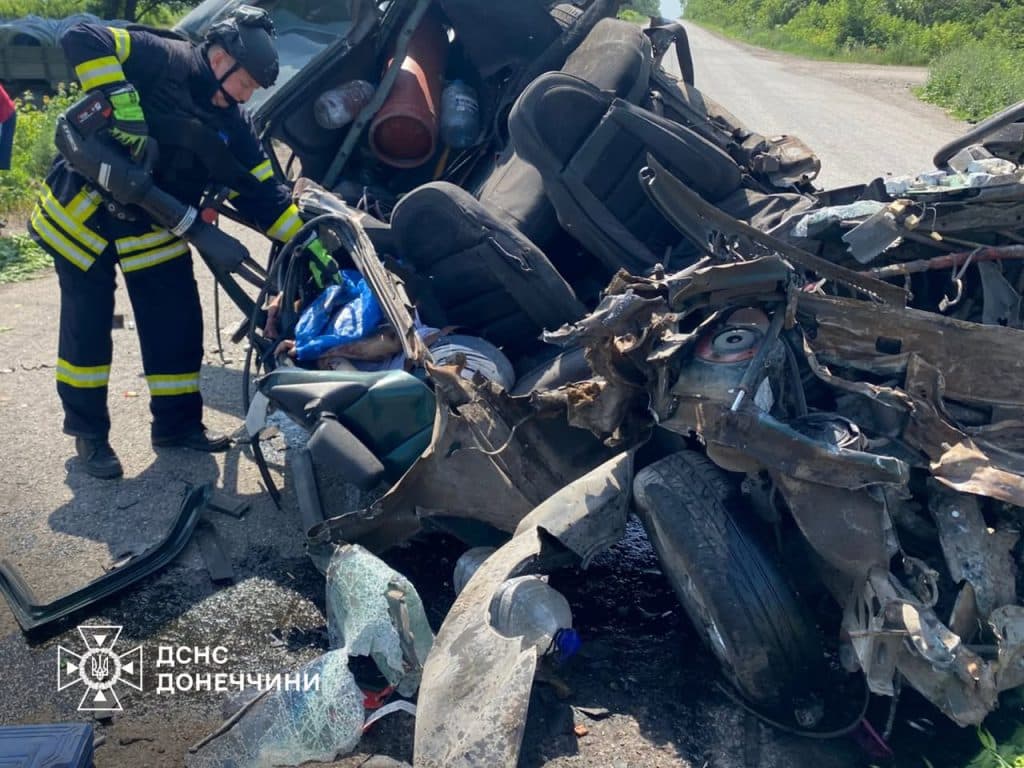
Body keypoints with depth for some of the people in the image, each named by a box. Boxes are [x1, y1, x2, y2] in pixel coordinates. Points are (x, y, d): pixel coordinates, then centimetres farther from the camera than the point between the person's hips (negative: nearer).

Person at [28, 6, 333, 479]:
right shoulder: (162, 60, -18)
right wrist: (124, 104, -37)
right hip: (84, 211, -5)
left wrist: (308, 241, -12)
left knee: (178, 324, 4)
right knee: (87, 325, 1)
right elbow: (82, 40, -27)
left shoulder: (233, 125, -1)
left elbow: (262, 194, -2)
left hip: (152, 229, 6)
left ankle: (177, 421, 21)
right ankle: (88, 429, 17)